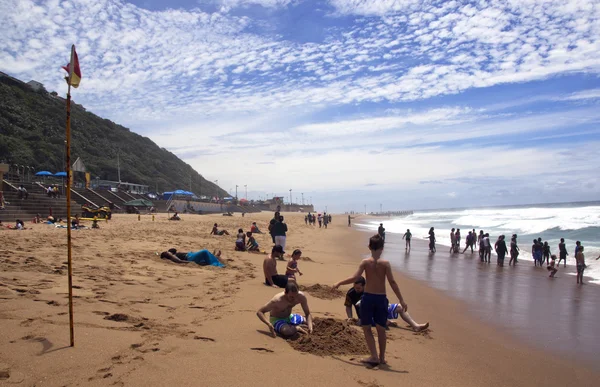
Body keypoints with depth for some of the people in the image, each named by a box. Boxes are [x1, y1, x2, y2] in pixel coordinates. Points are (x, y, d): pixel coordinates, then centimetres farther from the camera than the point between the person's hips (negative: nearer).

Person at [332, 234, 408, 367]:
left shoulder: (365, 262, -6)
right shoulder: (385, 263, -5)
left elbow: (355, 278, -14)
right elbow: (392, 282, -9)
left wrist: (338, 283, -1)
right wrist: (401, 300, -5)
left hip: (368, 297, -1)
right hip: (381, 298, 1)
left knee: (366, 328, 12)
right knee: (381, 329, 16)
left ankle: (374, 357, 6)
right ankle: (382, 357, 24)